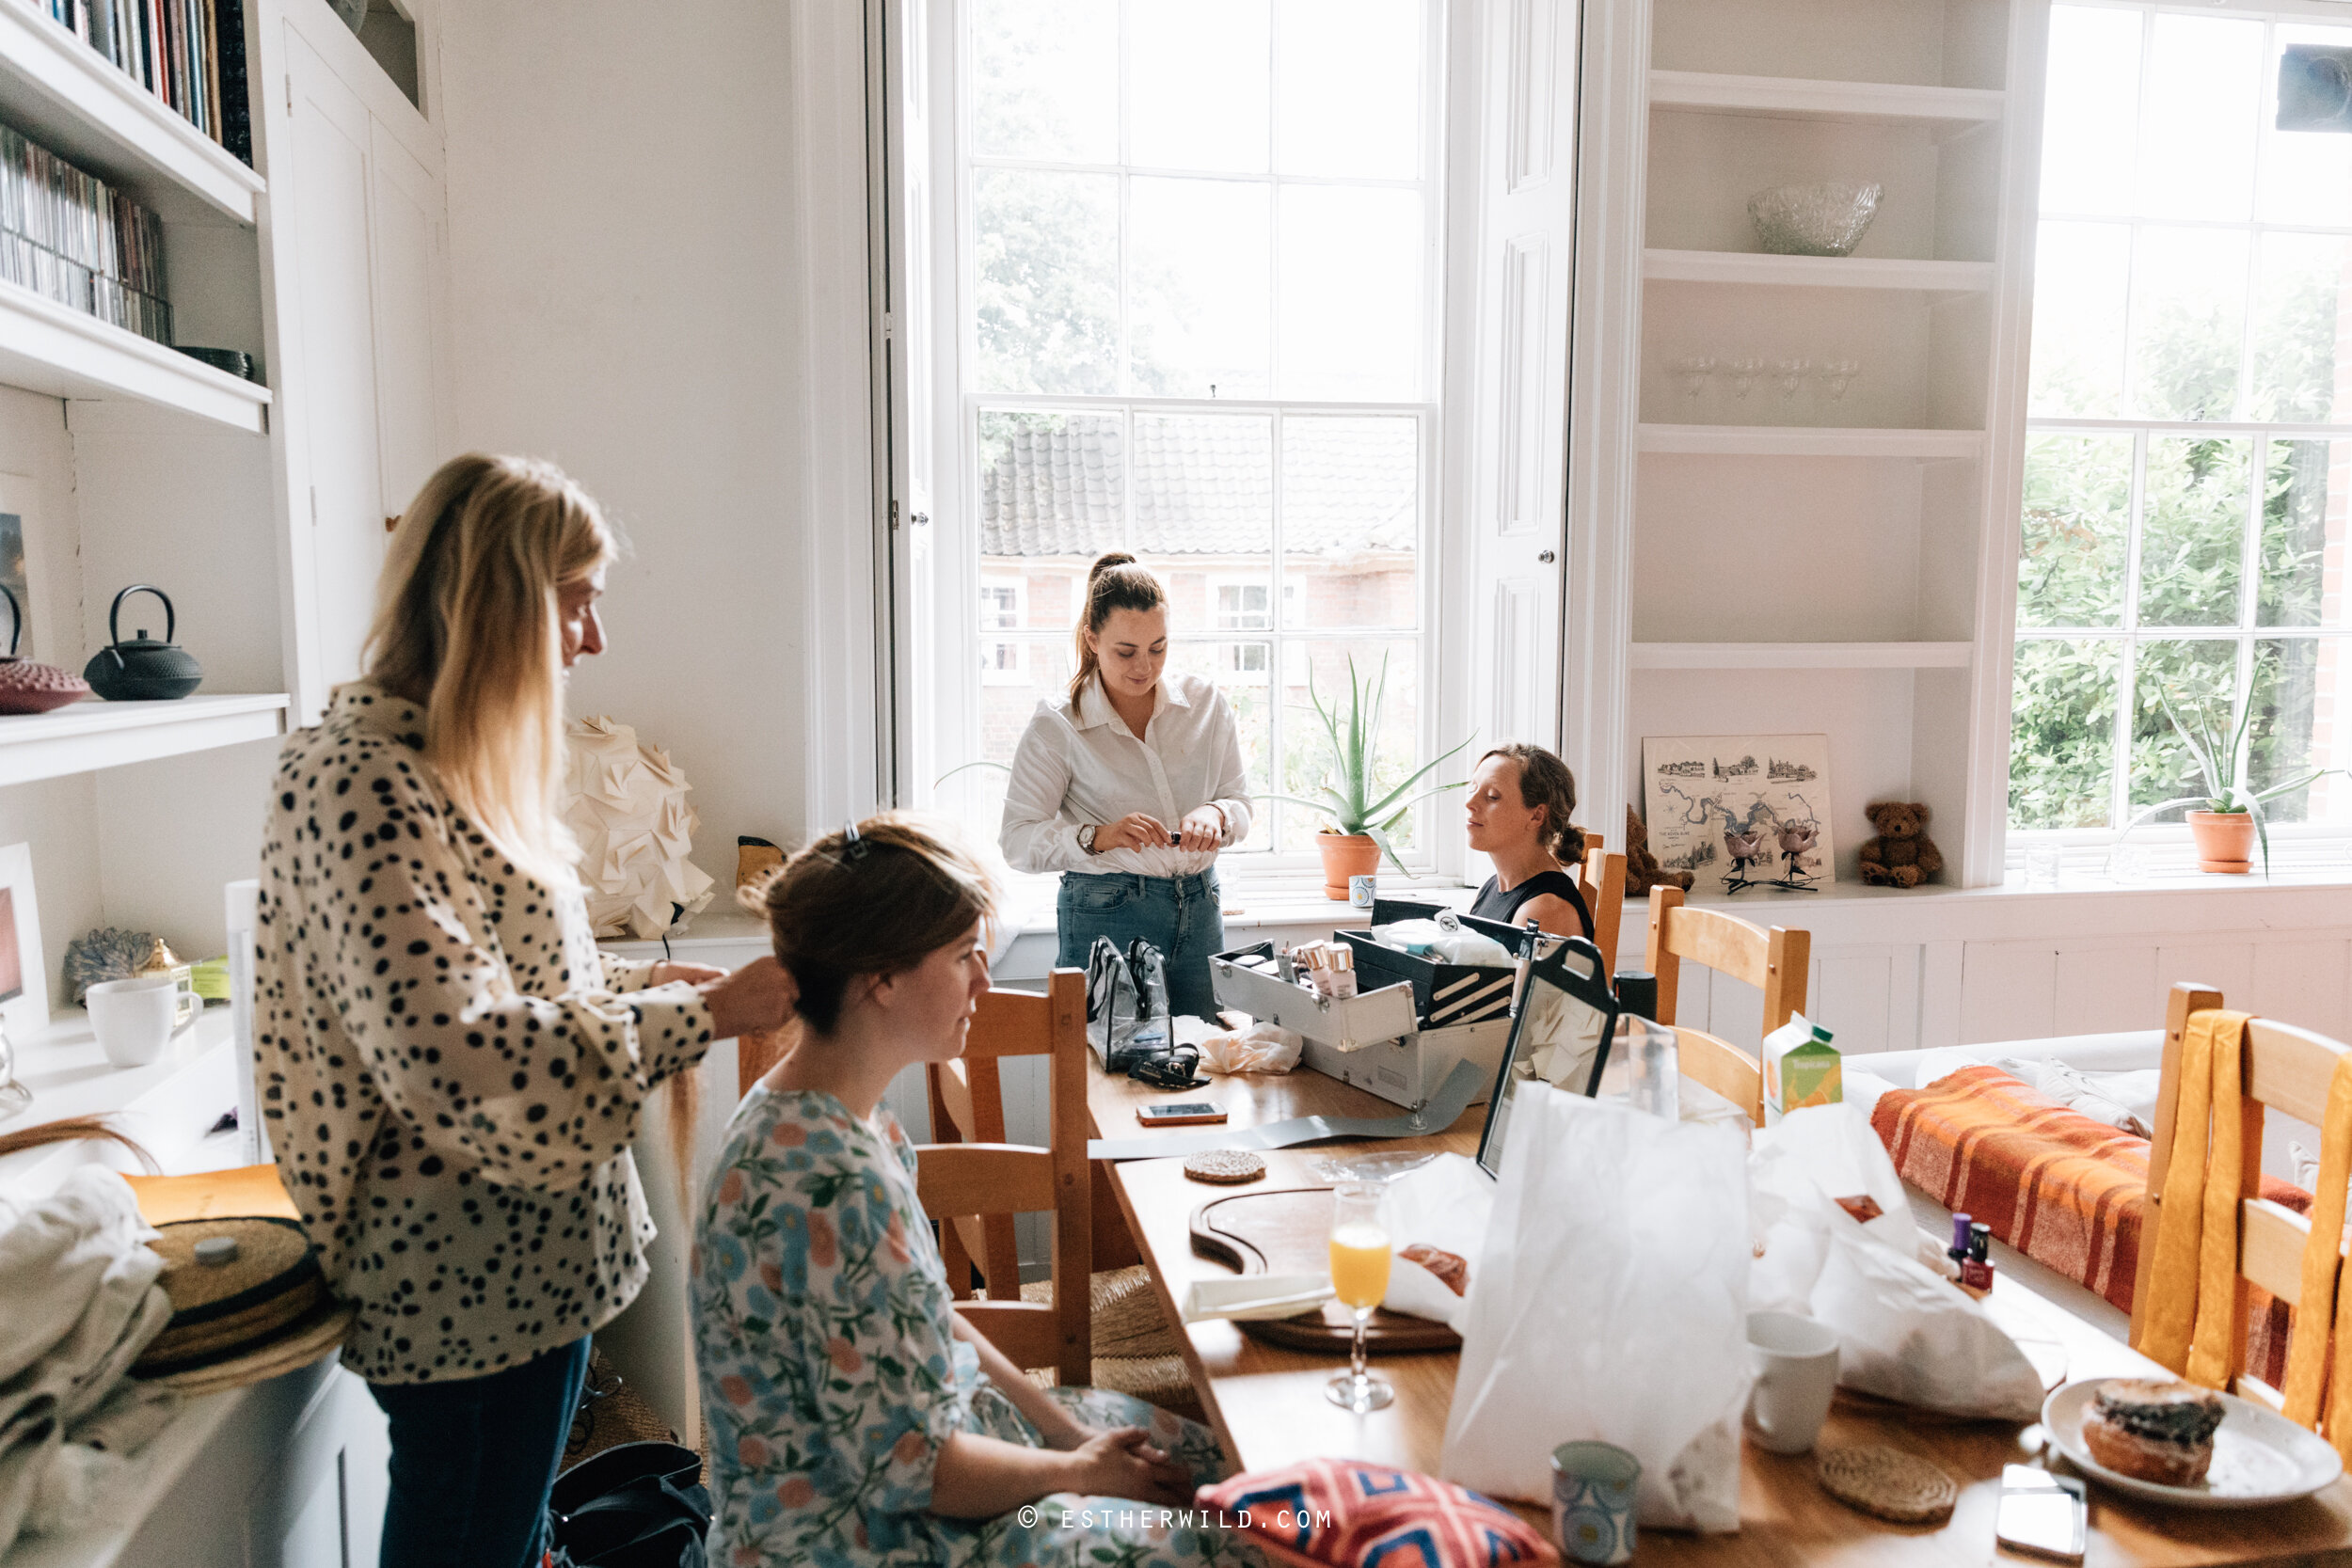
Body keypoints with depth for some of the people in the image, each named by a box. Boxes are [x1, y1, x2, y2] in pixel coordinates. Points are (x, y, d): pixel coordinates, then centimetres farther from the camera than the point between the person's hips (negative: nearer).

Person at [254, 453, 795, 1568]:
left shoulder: (457, 765, 9)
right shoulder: (360, 780, -22)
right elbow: (457, 1059, -28)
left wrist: (636, 981, 2)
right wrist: (697, 1017, -23)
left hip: (533, 1259, 9)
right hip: (464, 1280, -9)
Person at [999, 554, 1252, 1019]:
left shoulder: (1206, 703, 5)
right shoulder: (1056, 727, -6)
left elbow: (1240, 802, 10)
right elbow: (1018, 840, -9)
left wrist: (1216, 814, -13)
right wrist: (1099, 837, -25)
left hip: (1200, 910, 4)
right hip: (1104, 915, -4)